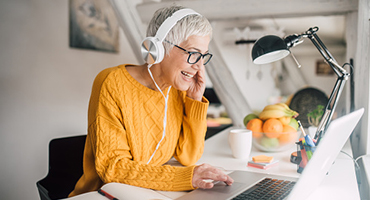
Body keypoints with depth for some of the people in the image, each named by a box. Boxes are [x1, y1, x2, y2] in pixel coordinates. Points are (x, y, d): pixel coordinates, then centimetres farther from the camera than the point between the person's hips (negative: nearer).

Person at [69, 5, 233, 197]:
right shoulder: (112, 84, -16)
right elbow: (111, 167, -20)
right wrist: (185, 177, -28)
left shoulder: (179, 89, 0)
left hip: (151, 194, 4)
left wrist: (196, 100, -8)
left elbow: (187, 157, 2)